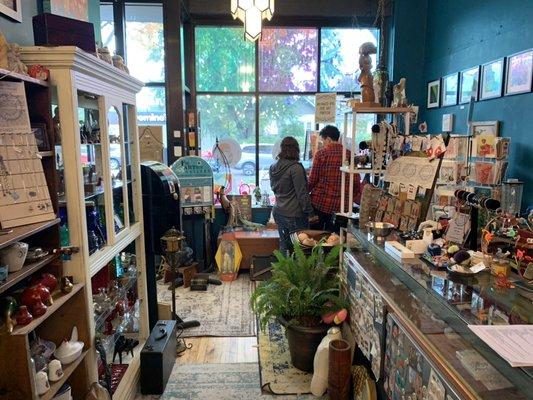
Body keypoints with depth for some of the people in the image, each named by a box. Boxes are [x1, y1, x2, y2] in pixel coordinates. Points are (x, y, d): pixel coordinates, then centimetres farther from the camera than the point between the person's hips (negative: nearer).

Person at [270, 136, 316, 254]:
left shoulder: (273, 168, 6)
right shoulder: (296, 168, -16)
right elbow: (302, 193, -15)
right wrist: (310, 213, -8)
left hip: (278, 212, 7)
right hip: (294, 215, -7)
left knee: (283, 244, 15)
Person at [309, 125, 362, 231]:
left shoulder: (321, 153, -8)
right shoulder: (349, 155, 2)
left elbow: (313, 180, -5)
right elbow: (356, 181, 3)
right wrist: (357, 199, 18)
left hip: (320, 202, -3)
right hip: (341, 204, 3)